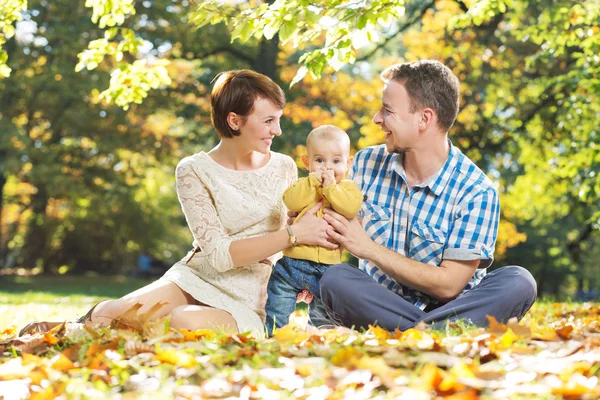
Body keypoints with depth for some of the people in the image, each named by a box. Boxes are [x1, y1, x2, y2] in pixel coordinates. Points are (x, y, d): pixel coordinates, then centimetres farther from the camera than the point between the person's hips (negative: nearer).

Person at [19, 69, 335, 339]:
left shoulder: (284, 168, 5)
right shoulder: (194, 171, -5)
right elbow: (220, 254, -15)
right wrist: (293, 234, -20)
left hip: (246, 305, 1)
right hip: (196, 279, -1)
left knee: (185, 323, -34)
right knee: (113, 314, -32)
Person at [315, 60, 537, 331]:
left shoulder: (476, 192, -10)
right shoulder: (367, 164, 3)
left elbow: (449, 285, -13)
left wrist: (369, 248, -15)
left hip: (446, 308, -2)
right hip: (378, 307, 2)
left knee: (518, 282, -28)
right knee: (335, 279, -29)